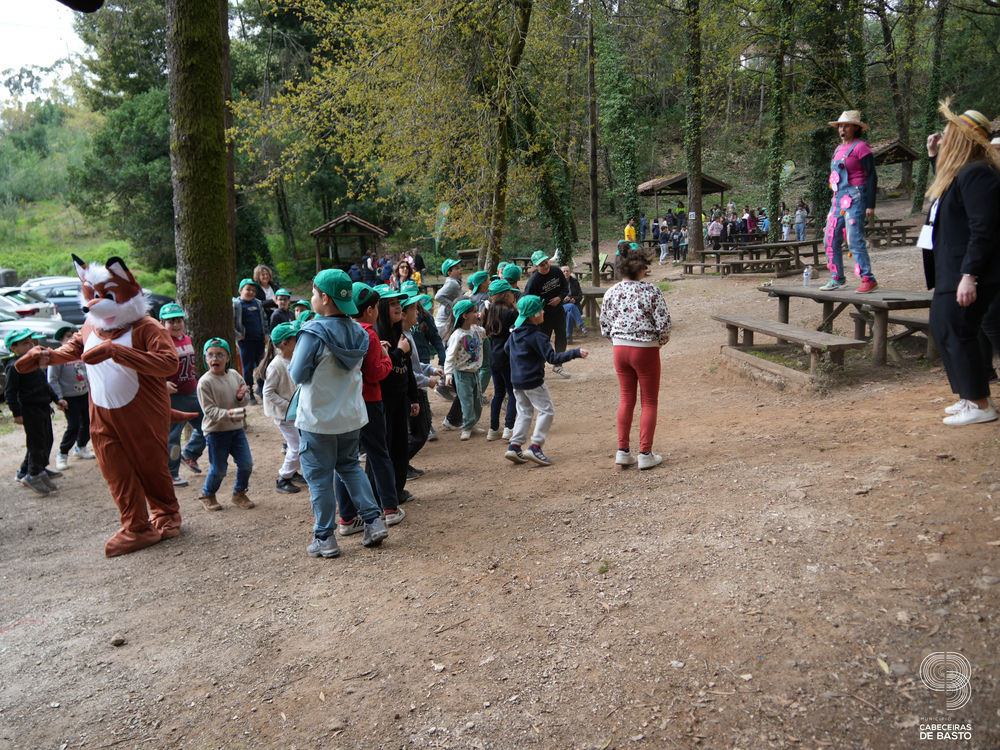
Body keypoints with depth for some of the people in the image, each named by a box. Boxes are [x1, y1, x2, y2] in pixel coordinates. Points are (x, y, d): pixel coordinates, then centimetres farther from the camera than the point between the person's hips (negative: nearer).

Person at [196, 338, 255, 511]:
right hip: (215, 431, -5)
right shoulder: (205, 382, -14)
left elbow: (245, 400, 12)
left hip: (237, 429, 5)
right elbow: (209, 410, -17)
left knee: (246, 464, 6)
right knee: (218, 469, 4)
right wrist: (228, 414, -32)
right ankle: (207, 495, 29)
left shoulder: (234, 375, 4)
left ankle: (239, 494, 27)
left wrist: (241, 396, -12)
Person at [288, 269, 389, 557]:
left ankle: (325, 538, 13)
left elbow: (298, 375, -15)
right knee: (350, 466, 22)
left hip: (318, 418, -6)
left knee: (319, 476, 6)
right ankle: (373, 521, 15)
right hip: (351, 414, 6)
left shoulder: (314, 333, -20)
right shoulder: (357, 332, 1)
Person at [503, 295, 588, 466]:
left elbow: (508, 349, 22)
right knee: (547, 411, 2)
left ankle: (514, 447, 11)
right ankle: (535, 447, -4)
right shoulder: (536, 336, -18)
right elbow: (552, 358, -23)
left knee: (524, 412, 17)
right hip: (533, 381, -8)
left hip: (516, 381, 8)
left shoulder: (514, 332, 6)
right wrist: (575, 353, -23)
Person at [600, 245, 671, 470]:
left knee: (626, 399, 16)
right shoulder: (651, 290, -11)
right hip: (645, 350, -4)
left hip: (619, 349, 4)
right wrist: (661, 341, 5)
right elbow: (663, 323, -14)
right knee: (649, 402, 7)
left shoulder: (611, 293, 1)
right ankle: (645, 454, 8)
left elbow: (605, 327, 5)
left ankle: (623, 451, 16)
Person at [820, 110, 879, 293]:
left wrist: (870, 205, -15)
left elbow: (871, 176, -9)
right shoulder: (839, 149, 18)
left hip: (855, 197, -8)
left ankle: (869, 280, -10)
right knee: (831, 239, 7)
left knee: (854, 240, -14)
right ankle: (837, 278, 18)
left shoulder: (861, 147, -6)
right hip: (838, 198, 8)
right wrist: (833, 206, 21)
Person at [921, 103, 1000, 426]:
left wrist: (969, 275, -28)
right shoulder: (960, 172, 14)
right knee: (942, 330, 15)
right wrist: (934, 157, 29)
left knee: (957, 335, -7)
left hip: (967, 273, -11)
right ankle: (970, 397, 25)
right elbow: (947, 192, 39)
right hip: (952, 270, 11)